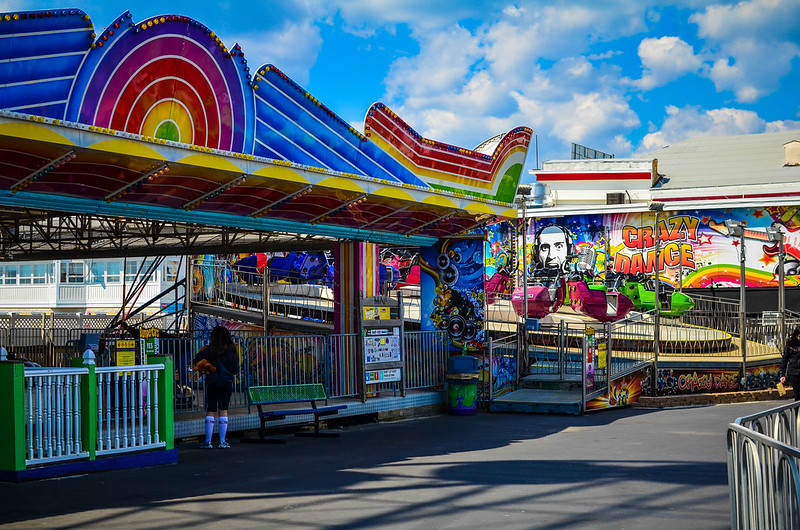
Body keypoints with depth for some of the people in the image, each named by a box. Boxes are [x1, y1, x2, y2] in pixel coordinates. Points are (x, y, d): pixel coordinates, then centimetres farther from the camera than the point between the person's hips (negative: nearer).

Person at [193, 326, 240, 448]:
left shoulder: (210, 350, -6)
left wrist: (201, 351, 10)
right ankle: (222, 441, 8)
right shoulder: (231, 351, 0)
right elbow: (236, 370, 3)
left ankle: (208, 441, 3)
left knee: (210, 411, 3)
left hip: (212, 382, -2)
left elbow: (195, 361, -8)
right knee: (223, 411, 7)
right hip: (227, 383, 2)